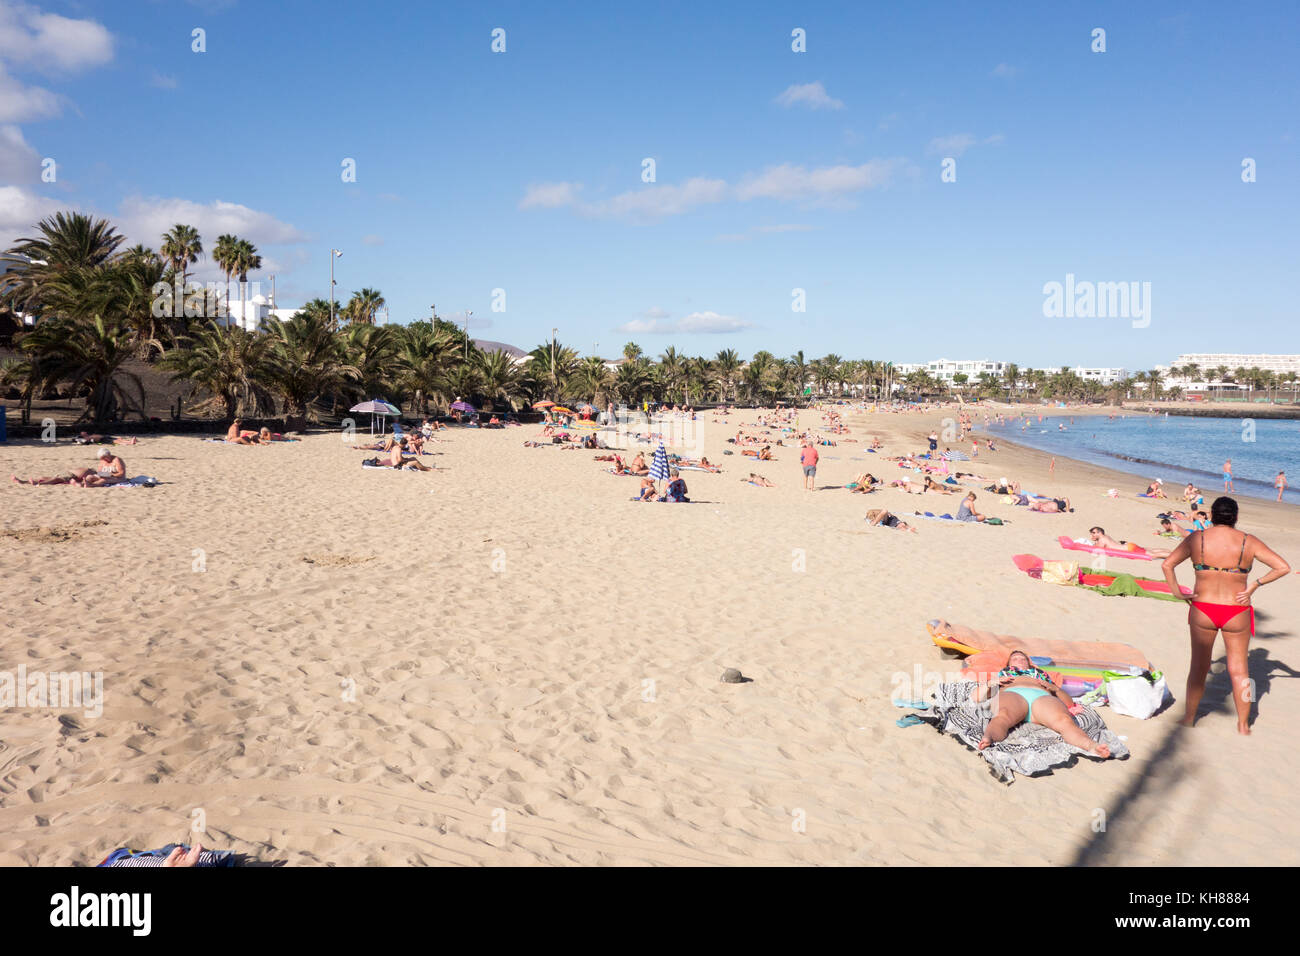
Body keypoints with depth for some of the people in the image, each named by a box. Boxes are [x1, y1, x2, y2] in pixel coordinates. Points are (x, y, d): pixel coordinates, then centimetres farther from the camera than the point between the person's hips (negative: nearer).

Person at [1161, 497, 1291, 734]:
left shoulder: (1196, 539, -5)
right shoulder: (1248, 542, -5)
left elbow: (1167, 564, -7)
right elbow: (1283, 567, -6)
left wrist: (1177, 592, -3)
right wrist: (1255, 586, -2)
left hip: (1202, 610, 0)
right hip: (1237, 612, 0)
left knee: (1198, 666, 15)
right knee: (1239, 668, 13)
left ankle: (1189, 717, 23)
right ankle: (1243, 724, 21)